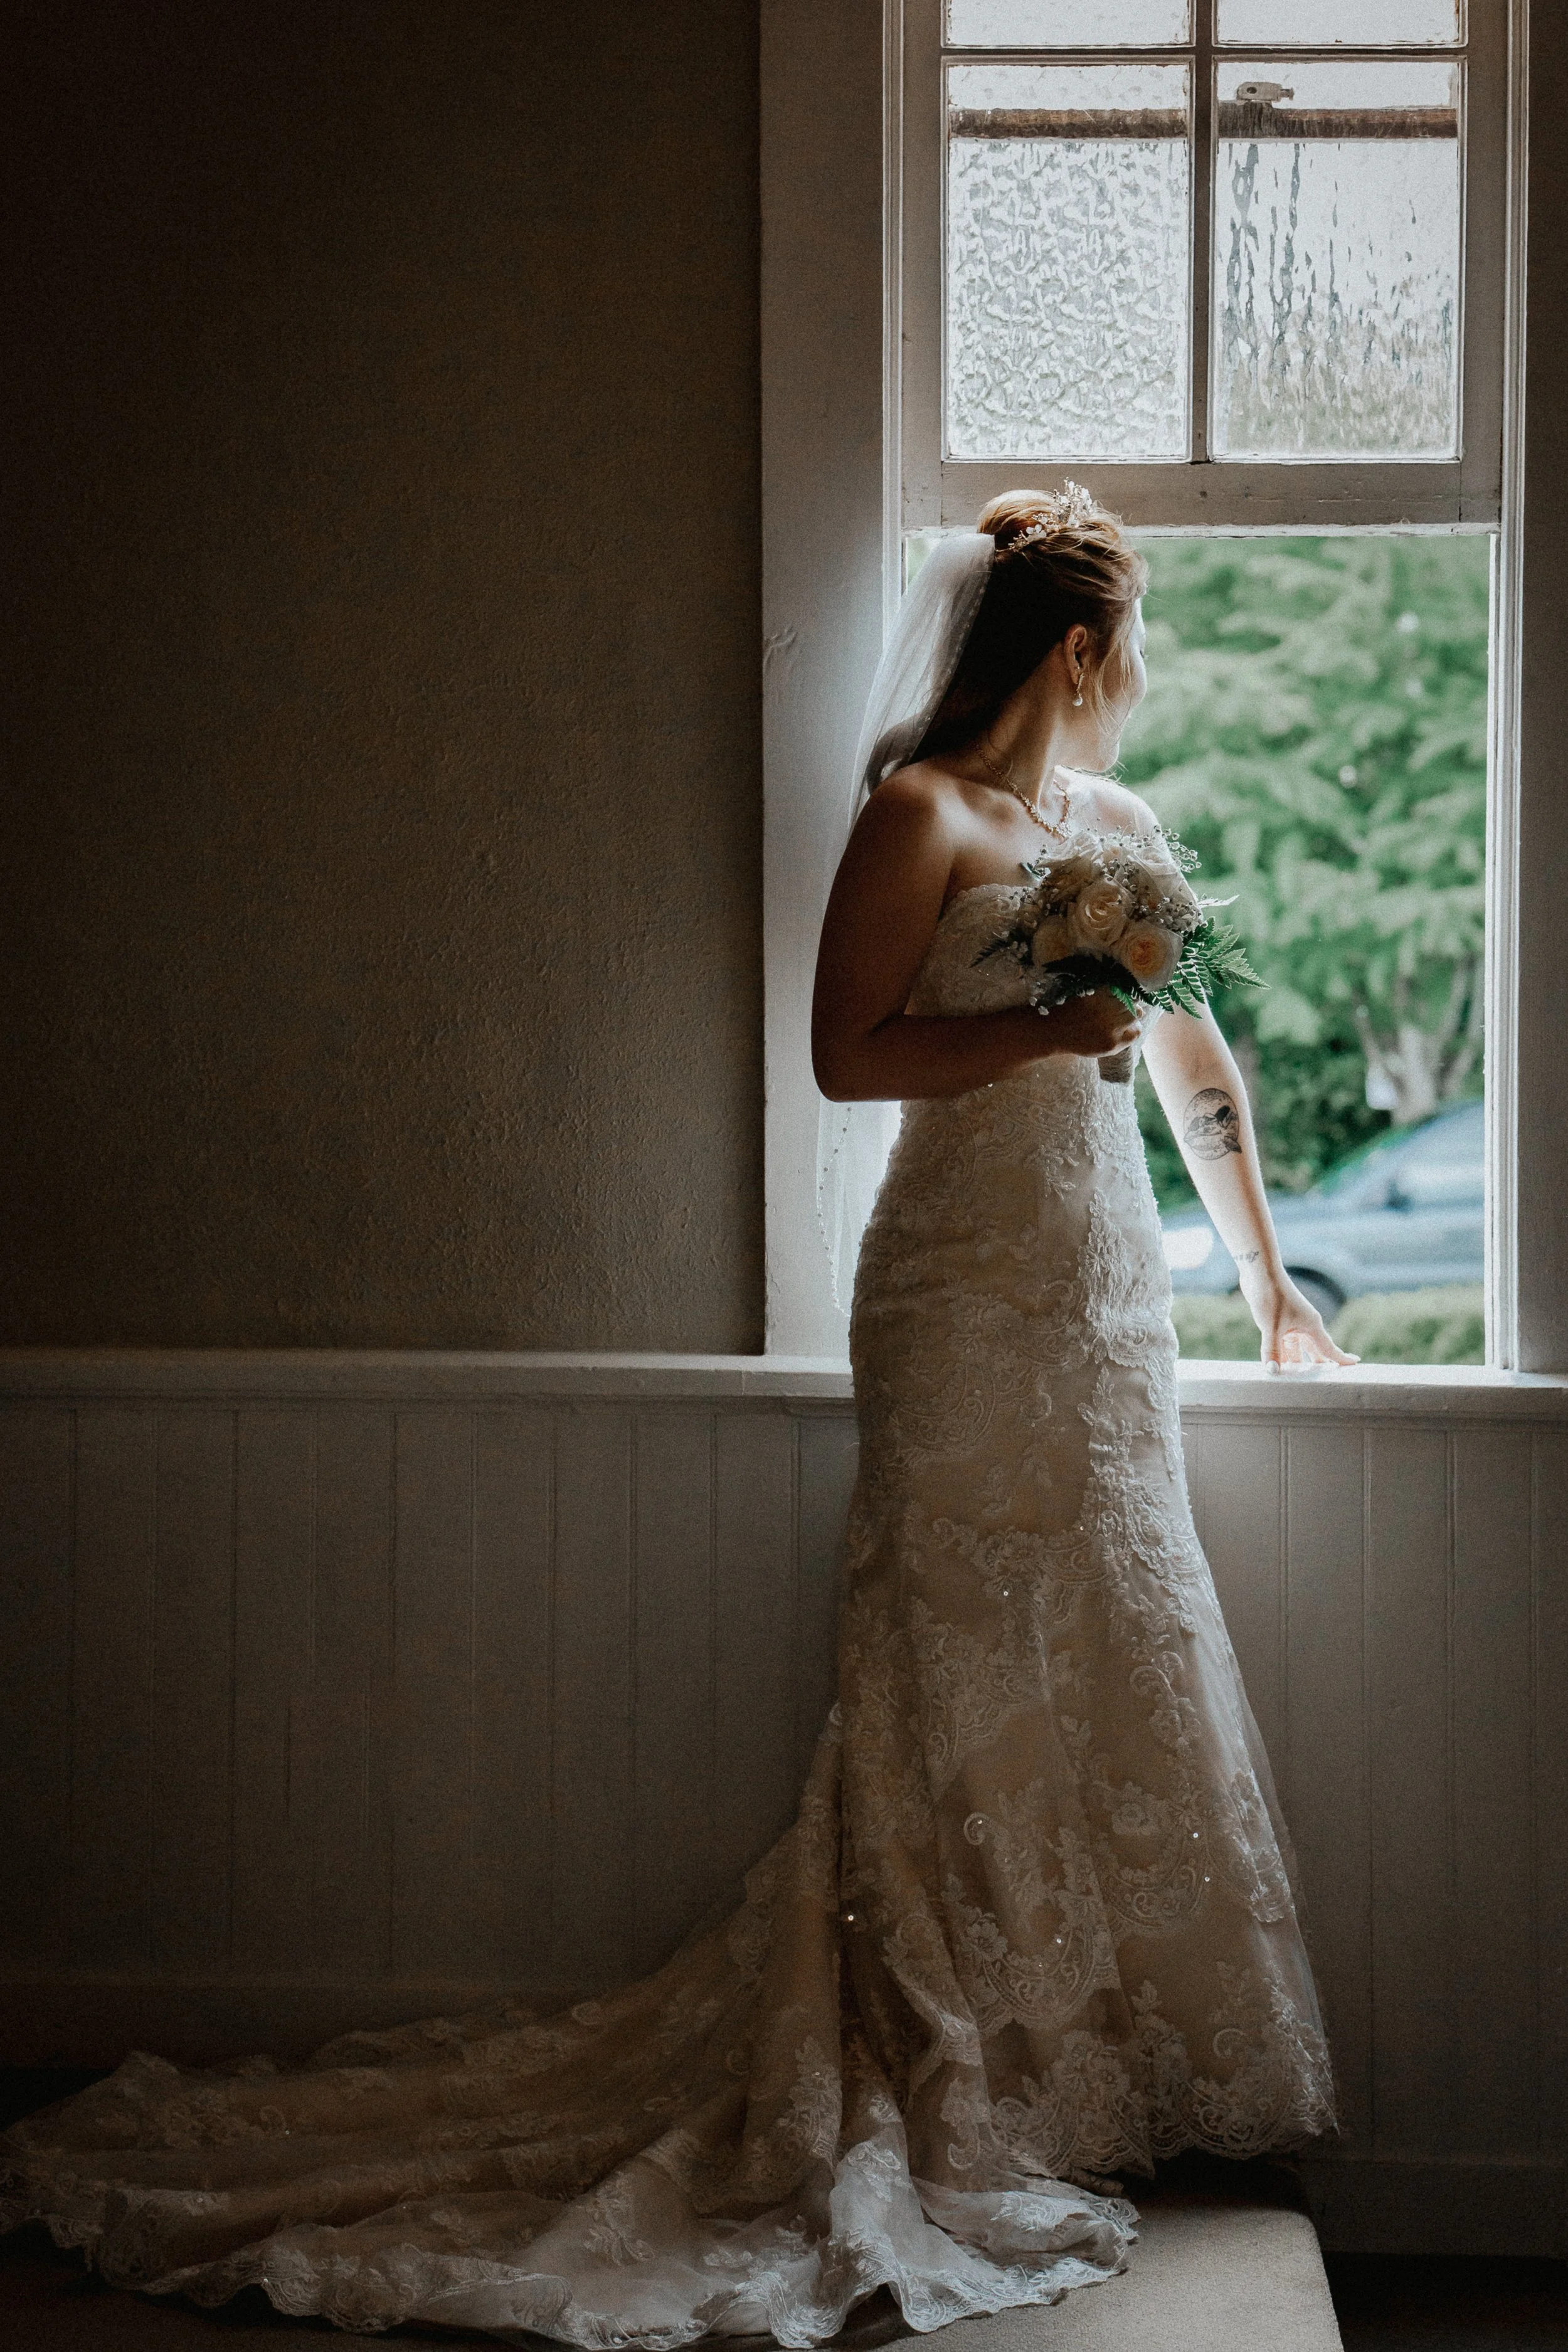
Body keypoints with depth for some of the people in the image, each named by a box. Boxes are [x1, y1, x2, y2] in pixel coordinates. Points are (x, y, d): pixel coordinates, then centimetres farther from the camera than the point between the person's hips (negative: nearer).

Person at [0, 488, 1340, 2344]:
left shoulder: (1117, 824, 17)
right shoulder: (920, 815, -6)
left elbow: (1193, 1058, 23)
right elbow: (848, 1054, -10)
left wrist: (1263, 1275, 26)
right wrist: (1047, 1027, -17)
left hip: (1106, 1301, 8)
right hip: (971, 1300, -8)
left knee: (1104, 1684, 9)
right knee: (963, 1698, -5)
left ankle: (1082, 2085, 19)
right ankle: (945, 2103, 3)